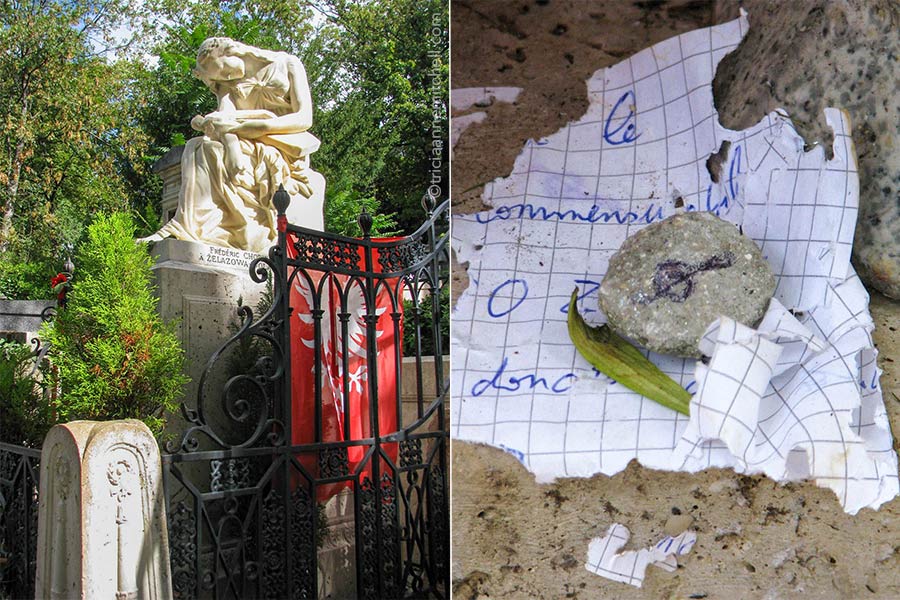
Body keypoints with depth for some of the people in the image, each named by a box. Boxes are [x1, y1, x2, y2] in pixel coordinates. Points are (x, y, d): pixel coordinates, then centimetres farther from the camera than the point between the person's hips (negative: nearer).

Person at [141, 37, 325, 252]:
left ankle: (184, 228, -38)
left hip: (286, 150, -4)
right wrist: (230, 139, -27)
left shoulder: (287, 64, 10)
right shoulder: (229, 85, 20)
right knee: (200, 147, -26)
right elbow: (225, 116, -3)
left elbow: (305, 118, -5)